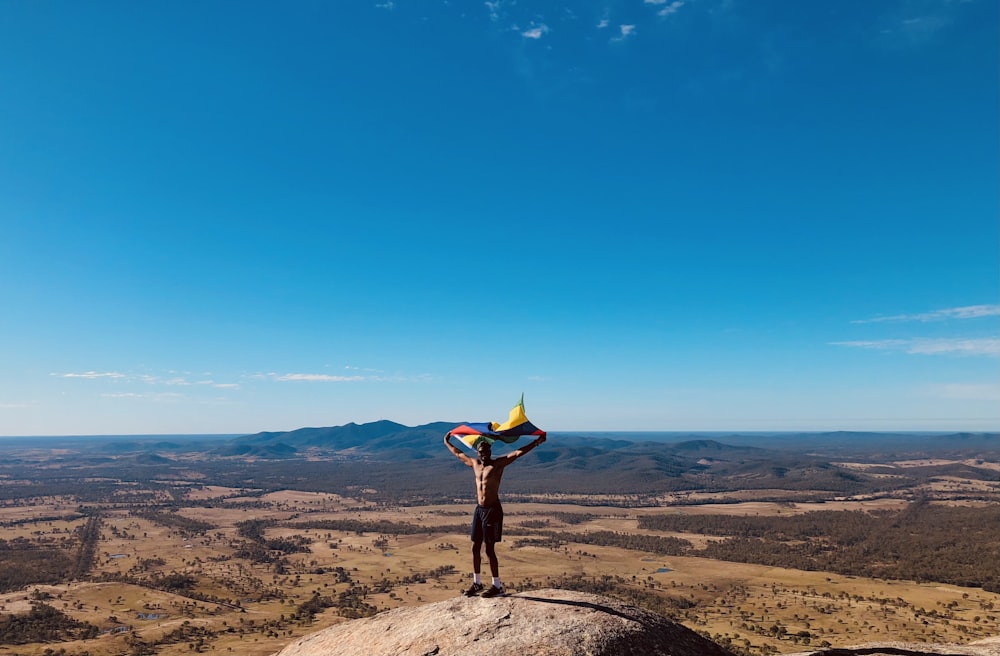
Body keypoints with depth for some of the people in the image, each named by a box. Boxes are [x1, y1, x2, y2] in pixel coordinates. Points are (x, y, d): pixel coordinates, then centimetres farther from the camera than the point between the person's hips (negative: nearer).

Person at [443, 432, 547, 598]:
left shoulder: (498, 464, -9)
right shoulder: (474, 464, 9)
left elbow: (518, 453, -20)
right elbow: (458, 453, 26)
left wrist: (536, 443, -30)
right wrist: (447, 443, 36)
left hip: (493, 510, -6)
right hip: (479, 509, 7)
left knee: (489, 549, -3)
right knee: (476, 547, 11)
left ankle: (497, 586, 8)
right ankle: (477, 583, 24)